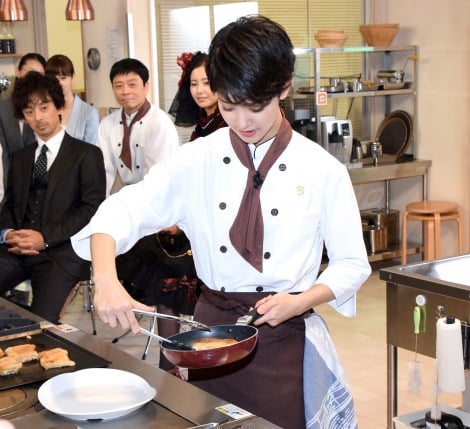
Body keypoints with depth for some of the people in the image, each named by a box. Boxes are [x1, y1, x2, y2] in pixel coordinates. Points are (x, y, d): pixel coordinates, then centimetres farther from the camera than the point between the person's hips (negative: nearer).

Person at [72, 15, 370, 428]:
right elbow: (121, 213, -11)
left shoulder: (323, 171, -7)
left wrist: (299, 301, -19)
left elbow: (350, 265, -1)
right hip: (210, 327, 2)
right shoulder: (197, 160, -3)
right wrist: (107, 280, -29)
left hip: (284, 337, -1)